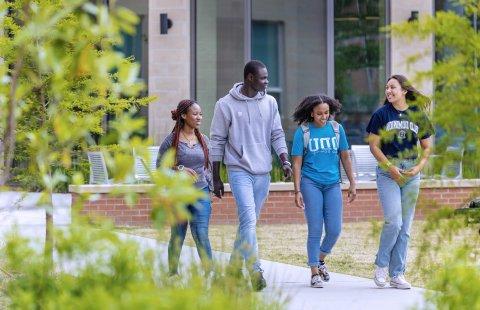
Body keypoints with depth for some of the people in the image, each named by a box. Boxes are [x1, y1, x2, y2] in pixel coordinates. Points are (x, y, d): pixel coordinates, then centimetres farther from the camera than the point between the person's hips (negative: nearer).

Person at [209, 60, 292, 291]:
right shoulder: (226, 105, -4)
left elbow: (277, 135, 11)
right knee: (249, 220, -16)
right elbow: (217, 142, 1)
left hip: (263, 172, 5)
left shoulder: (269, 103, 8)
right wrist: (216, 178, 1)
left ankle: (234, 267, 23)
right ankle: (255, 272, -20)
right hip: (239, 170, -5)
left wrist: (284, 161, -6)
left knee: (249, 221, 10)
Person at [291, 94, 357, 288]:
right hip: (311, 183, -3)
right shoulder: (303, 132, -3)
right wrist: (297, 191, -7)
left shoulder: (337, 129, 5)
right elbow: (297, 163, -2)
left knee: (334, 229, 0)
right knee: (315, 230, -2)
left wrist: (352, 184, 11)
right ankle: (314, 273, 8)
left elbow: (345, 157, 12)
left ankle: (320, 260, 26)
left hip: (332, 184, 3)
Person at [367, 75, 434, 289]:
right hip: (387, 174, -3)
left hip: (411, 176, 3)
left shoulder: (418, 115, 5)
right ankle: (381, 265, 5)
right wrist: (391, 167, -12)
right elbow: (373, 145, -1)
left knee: (405, 227, 4)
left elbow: (427, 146, 12)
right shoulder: (381, 114, 0)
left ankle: (397, 274, 11)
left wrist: (418, 167, -5)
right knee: (393, 221, -15)